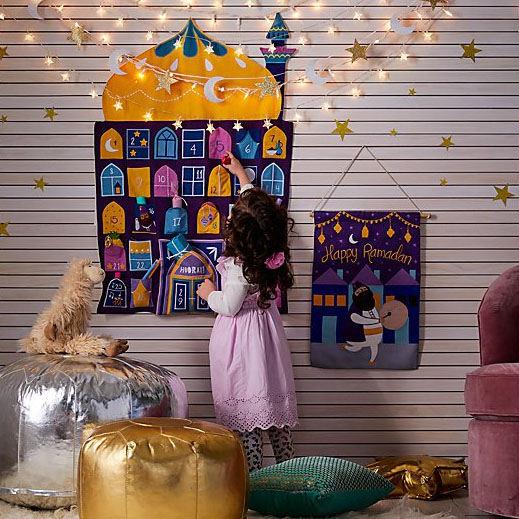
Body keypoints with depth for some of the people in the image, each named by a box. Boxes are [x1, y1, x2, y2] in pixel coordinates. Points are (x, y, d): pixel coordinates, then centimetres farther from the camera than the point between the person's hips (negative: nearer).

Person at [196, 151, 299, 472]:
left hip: (239, 337, -7)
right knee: (273, 400, 14)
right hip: (266, 329, 7)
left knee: (245, 409, -2)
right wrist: (241, 174, 25)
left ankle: (254, 473, -1)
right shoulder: (274, 250, -4)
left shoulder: (240, 265, -24)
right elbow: (256, 202, 13)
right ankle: (287, 466, 19)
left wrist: (209, 293, 4)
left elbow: (229, 306, -16)